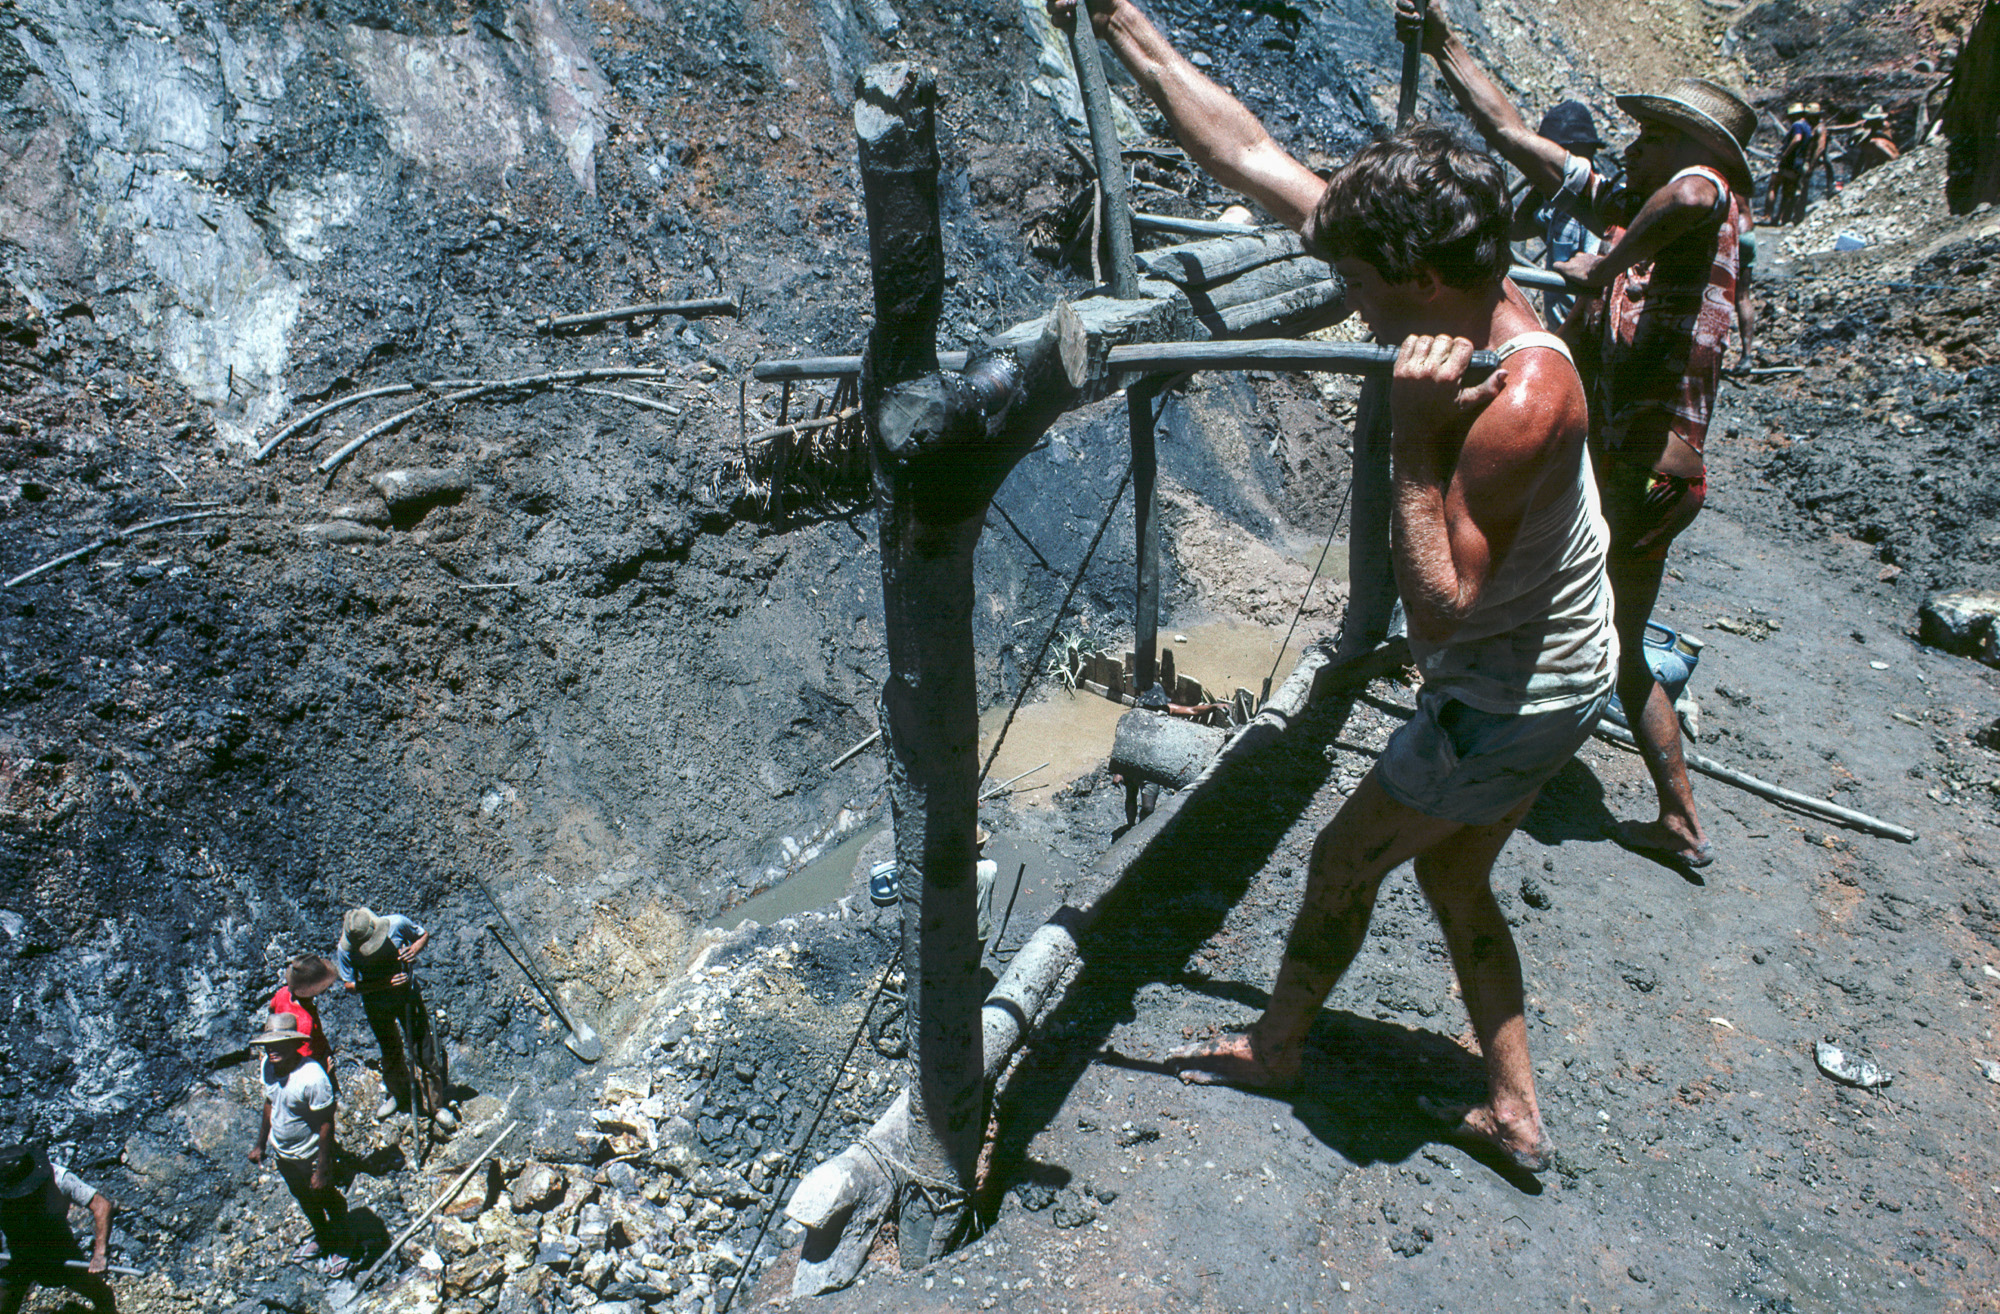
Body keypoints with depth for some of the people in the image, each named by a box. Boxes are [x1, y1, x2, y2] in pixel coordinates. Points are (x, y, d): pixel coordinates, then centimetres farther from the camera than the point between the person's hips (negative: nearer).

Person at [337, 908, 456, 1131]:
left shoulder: (397, 924, -25)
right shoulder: (346, 950, -24)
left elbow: (424, 934, -5)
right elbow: (349, 985, -16)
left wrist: (415, 948, -28)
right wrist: (385, 983, -30)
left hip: (407, 996, -1)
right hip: (376, 1004, 1)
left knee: (424, 1051, 3)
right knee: (391, 1054, 21)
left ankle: (437, 1104, 22)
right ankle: (397, 1094, 50)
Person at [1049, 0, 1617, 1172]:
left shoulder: (1522, 401, -34)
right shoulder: (1456, 297, -9)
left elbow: (1442, 604, -33)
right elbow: (1253, 156, -8)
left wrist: (1415, 440, -36)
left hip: (1506, 700, -9)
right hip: (1543, 680, 9)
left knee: (1346, 862, 11)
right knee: (1453, 879, 22)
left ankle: (1276, 1044, 37)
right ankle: (1516, 1114, 36)